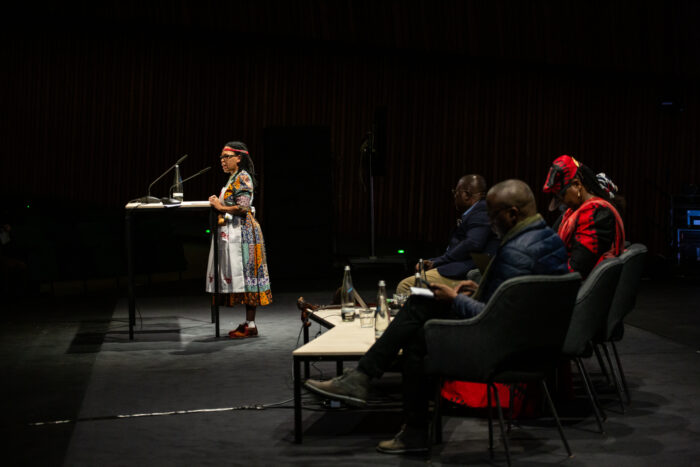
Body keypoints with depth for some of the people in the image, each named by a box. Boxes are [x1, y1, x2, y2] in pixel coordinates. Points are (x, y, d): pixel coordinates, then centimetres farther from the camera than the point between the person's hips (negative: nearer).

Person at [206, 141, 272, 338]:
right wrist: (218, 202, 11)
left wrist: (221, 207, -12)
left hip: (243, 232, -10)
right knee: (240, 276, 9)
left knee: (245, 274, -8)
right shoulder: (234, 178, 19)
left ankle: (251, 325, -7)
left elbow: (243, 207, -19)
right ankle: (248, 322, 13)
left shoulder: (242, 177, -11)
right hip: (232, 233, 10)